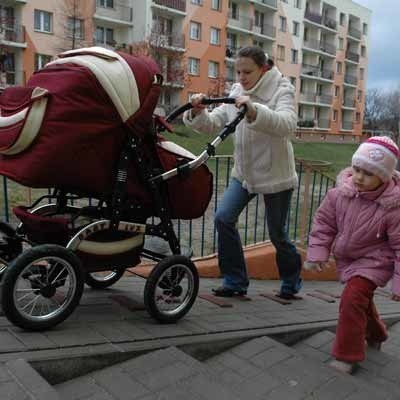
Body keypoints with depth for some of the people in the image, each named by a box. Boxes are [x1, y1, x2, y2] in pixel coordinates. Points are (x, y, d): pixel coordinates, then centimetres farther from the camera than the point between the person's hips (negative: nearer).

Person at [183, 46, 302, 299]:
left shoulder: (282, 90, -10)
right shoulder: (237, 93, 6)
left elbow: (287, 125, -30)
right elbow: (213, 124, 0)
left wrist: (255, 111, -45)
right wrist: (198, 113, -20)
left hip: (276, 175, -5)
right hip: (244, 172, 5)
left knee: (277, 234, 5)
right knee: (224, 218, -10)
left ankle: (291, 282, 32)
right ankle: (235, 282, 5)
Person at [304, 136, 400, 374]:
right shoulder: (340, 193, -19)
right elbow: (324, 222, -5)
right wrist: (318, 253, -9)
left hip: (375, 259, -6)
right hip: (347, 257, 6)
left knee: (352, 298, -20)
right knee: (361, 296, 25)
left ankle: (347, 356, -3)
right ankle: (375, 335, 55)